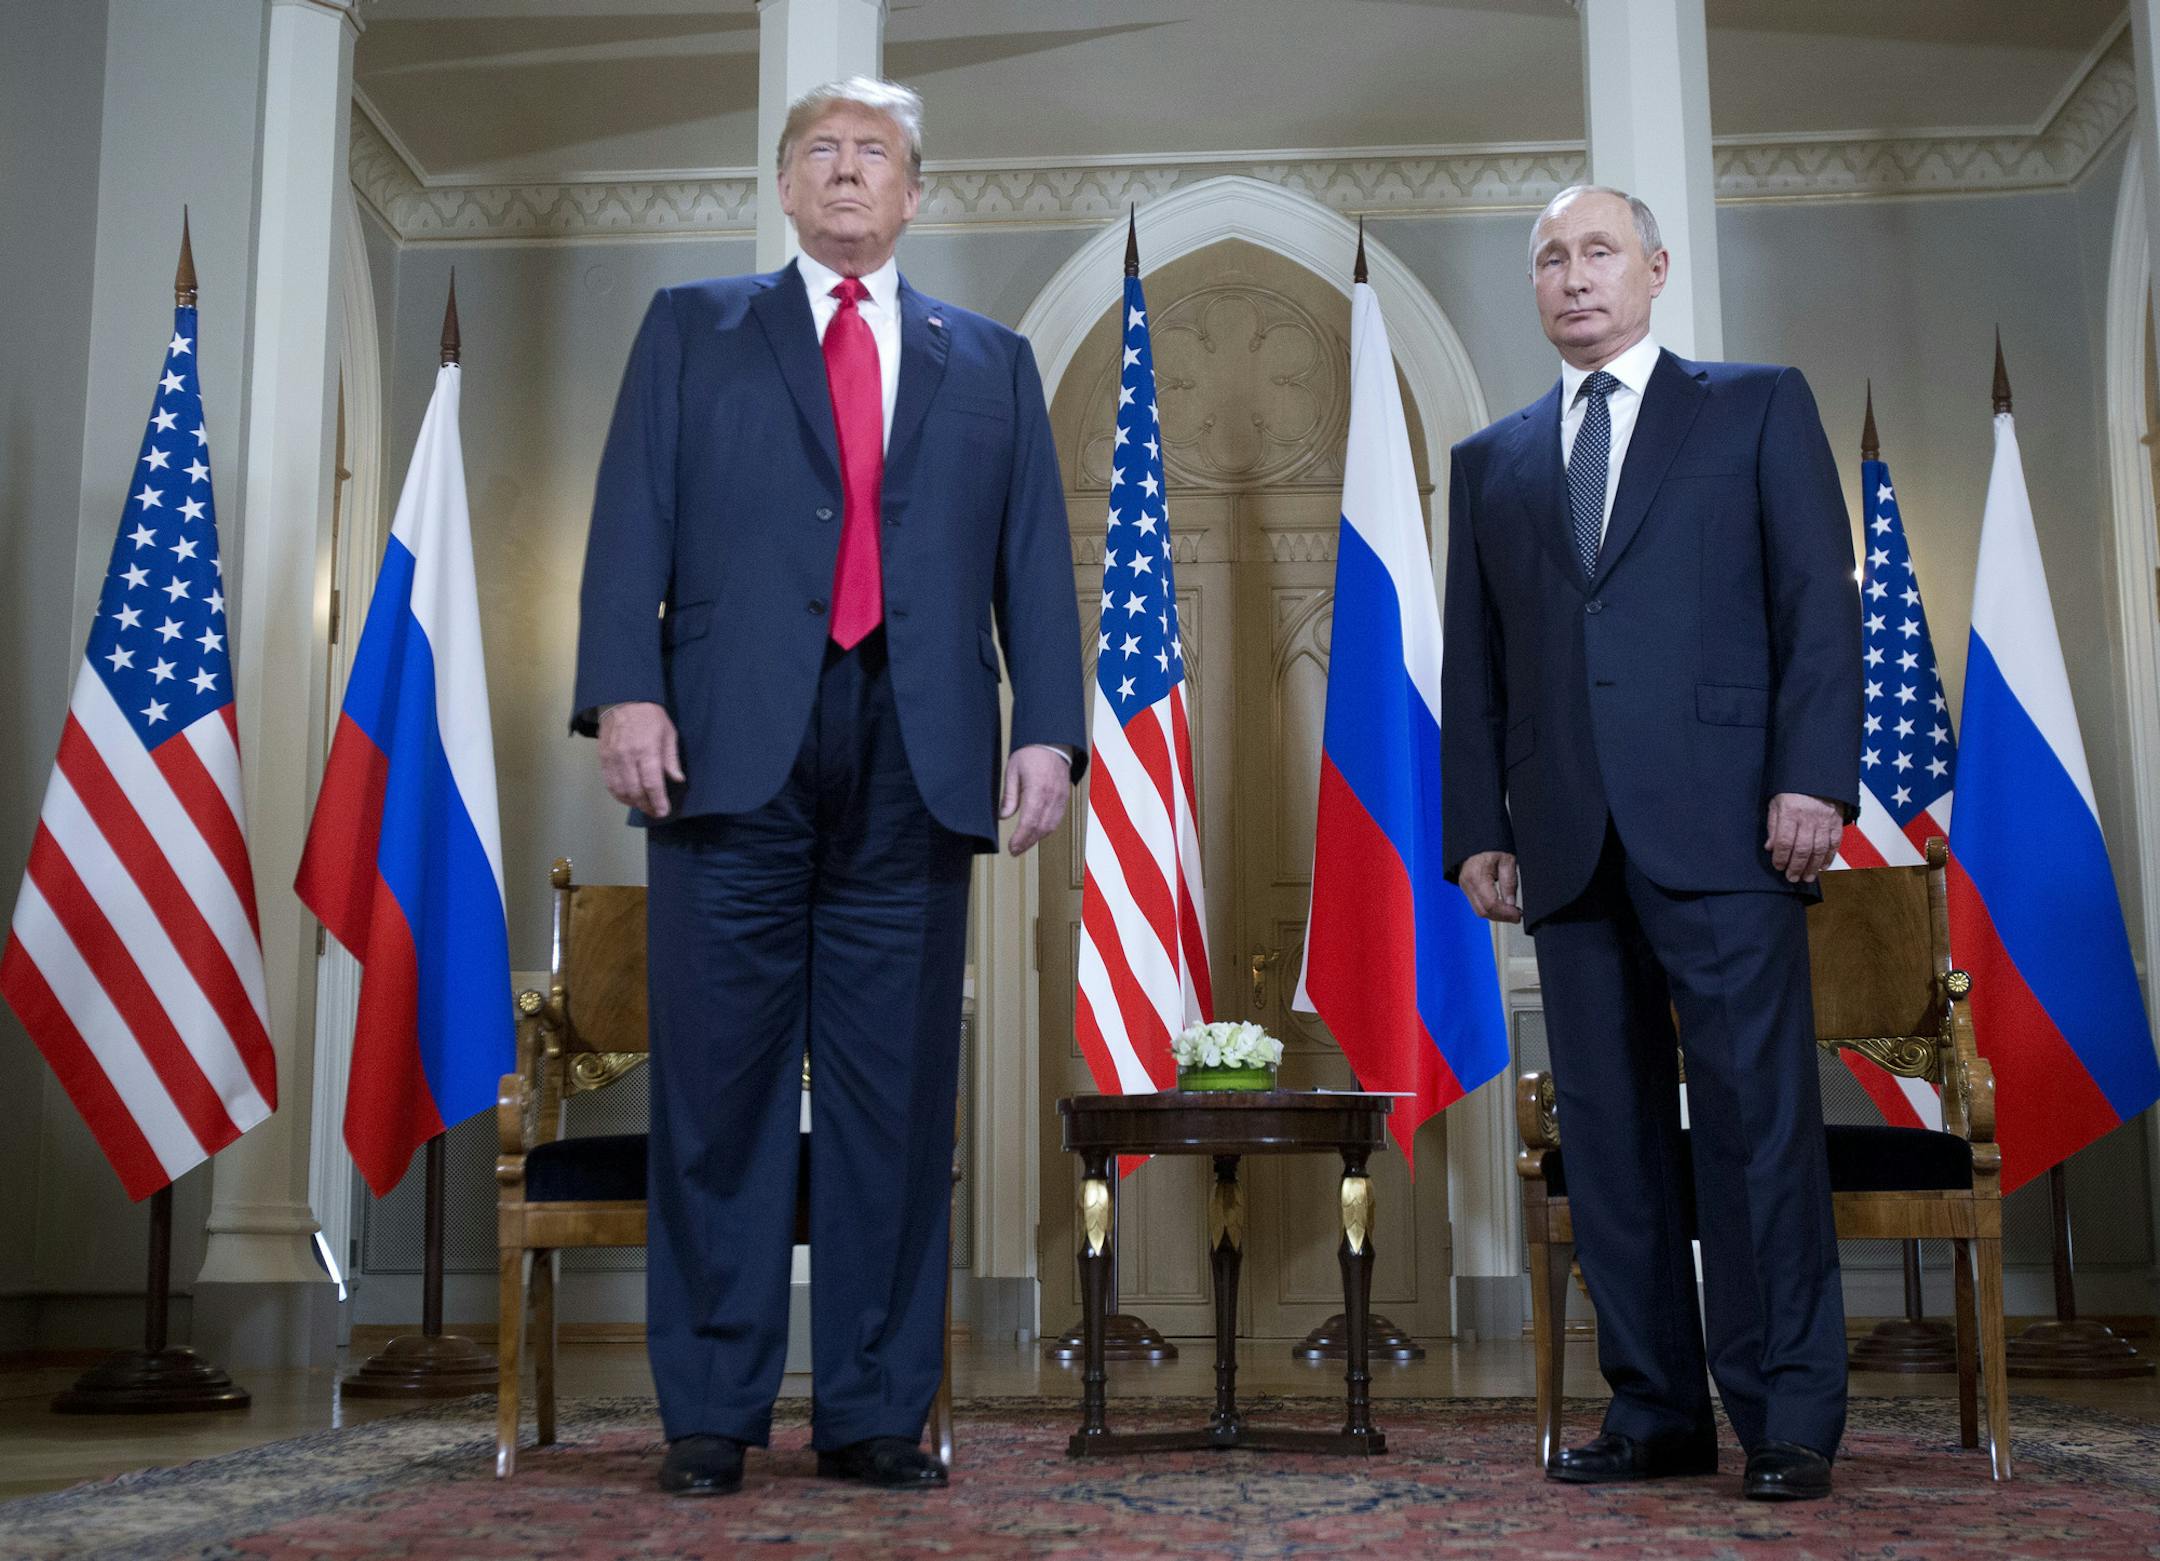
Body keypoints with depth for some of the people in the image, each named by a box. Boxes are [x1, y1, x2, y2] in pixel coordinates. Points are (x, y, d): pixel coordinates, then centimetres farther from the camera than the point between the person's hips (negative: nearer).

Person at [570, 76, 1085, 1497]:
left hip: (915, 759, 1)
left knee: (899, 1093, 2)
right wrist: (626, 690, -8)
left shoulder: (991, 364, 21)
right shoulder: (694, 330, 18)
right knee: (722, 1086, 0)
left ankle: (876, 1409, 11)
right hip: (735, 745, -1)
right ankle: (712, 1410, 10)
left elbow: (1035, 562, 12)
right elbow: (634, 524, 6)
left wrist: (1049, 728, -2)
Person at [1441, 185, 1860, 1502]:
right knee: (1611, 1134, 4)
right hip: (1571, 843, 4)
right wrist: (1478, 827, 6)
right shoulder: (1492, 462, 20)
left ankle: (1790, 1417, 4)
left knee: (1758, 1116, -5)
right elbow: (1473, 665, 15)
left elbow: (1820, 600, 2)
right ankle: (1657, 1412, 11)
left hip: (1721, 824, -3)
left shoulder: (1758, 406, 11)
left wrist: (1813, 777, -10)